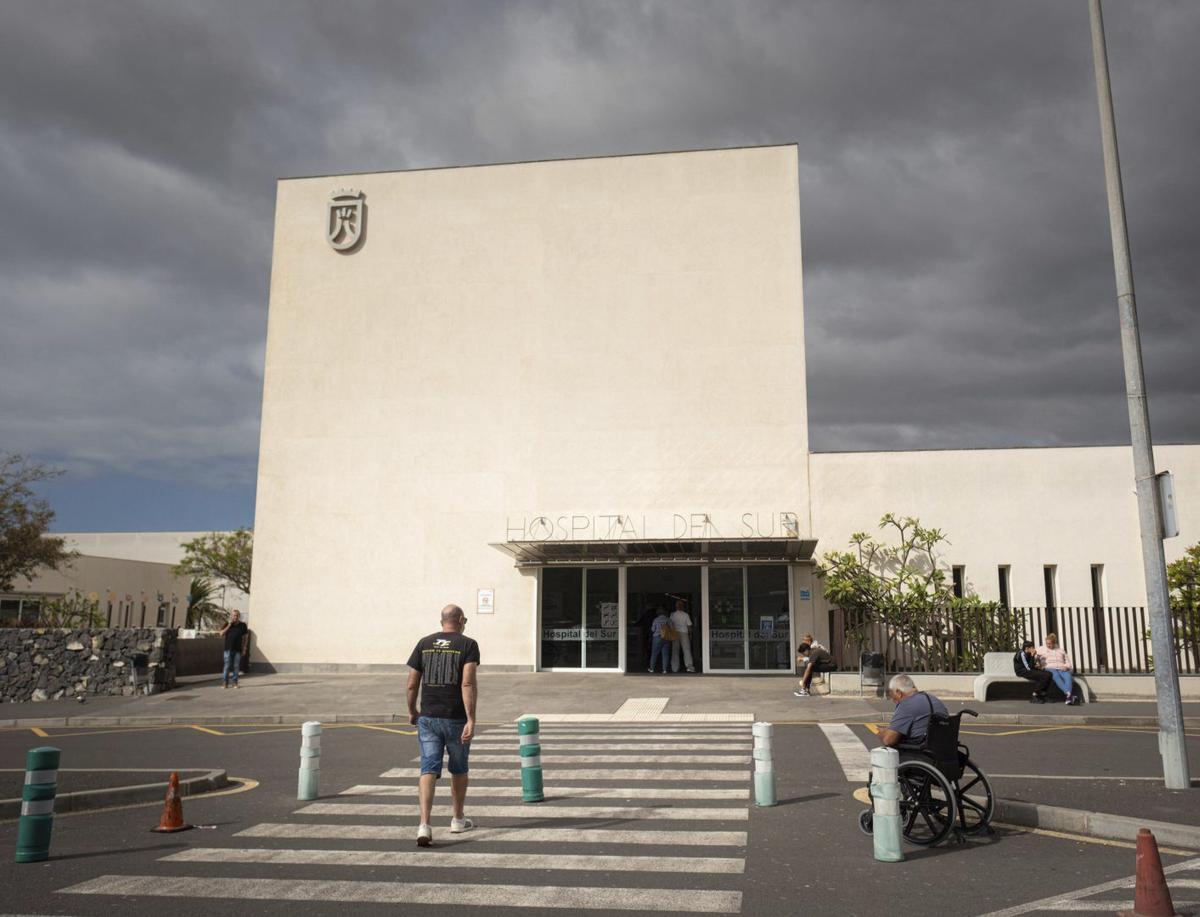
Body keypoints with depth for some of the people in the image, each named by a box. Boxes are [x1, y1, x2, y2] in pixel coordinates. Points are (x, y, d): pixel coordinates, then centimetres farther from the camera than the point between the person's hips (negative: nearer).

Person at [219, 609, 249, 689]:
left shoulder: (242, 625, 4)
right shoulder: (227, 624, 6)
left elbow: (245, 636, 9)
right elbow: (221, 634, -4)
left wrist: (244, 647, 5)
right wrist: (229, 625, -10)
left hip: (238, 649, 0)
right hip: (228, 649, 0)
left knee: (236, 666, 3)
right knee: (227, 666, -4)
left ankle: (235, 683, 10)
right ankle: (225, 682, 1)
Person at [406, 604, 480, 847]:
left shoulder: (424, 643, 5)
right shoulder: (468, 645, -5)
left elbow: (412, 684, 4)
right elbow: (468, 684, -18)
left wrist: (412, 712, 20)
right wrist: (471, 720, -20)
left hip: (428, 718, 2)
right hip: (456, 718, -2)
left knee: (429, 770, 1)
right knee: (458, 769, 17)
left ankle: (424, 825, -15)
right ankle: (458, 820, 31)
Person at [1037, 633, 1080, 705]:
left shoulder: (1061, 650, 28)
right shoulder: (1040, 649, 24)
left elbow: (1068, 663, 23)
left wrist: (1066, 666, 0)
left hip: (1061, 669, 2)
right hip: (1049, 669, -2)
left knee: (1068, 676, -35)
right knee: (1056, 676, -39)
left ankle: (1069, 697, -56)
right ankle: (1069, 694, -57)